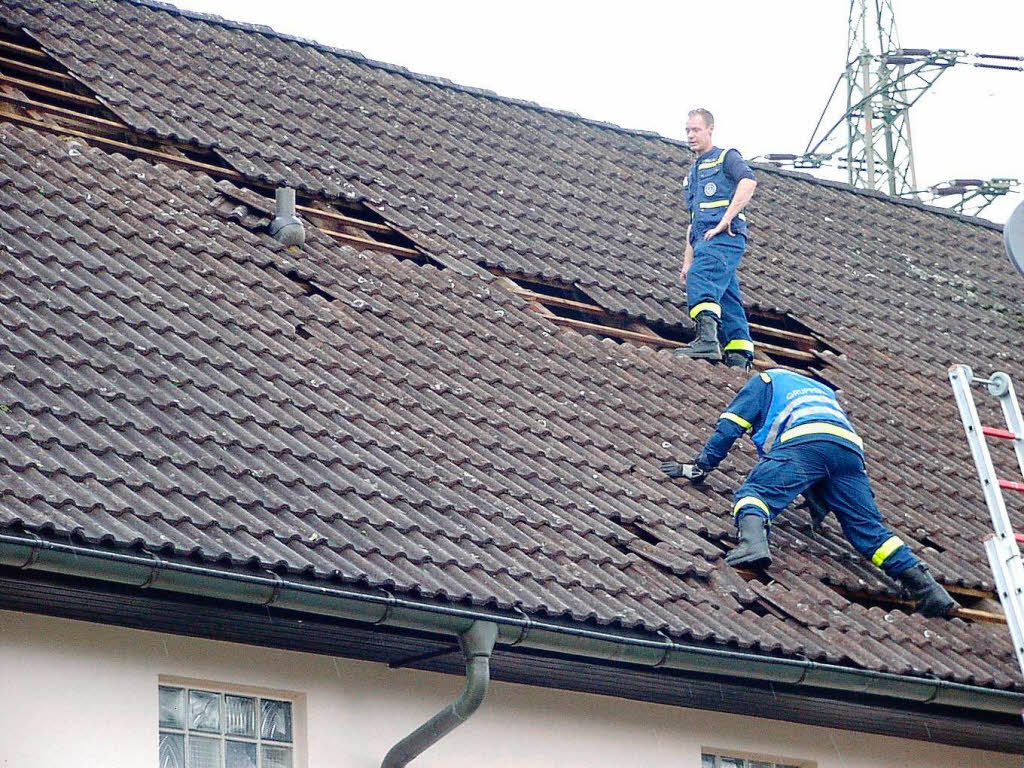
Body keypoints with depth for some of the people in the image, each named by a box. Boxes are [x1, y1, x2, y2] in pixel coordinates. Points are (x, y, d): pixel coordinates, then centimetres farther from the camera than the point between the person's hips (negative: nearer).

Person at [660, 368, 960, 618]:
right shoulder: (824, 391, 48)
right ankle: (927, 587, -10)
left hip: (805, 441, -5)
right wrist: (820, 506, 46)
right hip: (850, 448, 5)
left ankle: (753, 540, -45)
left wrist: (699, 467, 28)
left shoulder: (765, 380, 33)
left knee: (754, 493, -11)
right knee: (868, 530, 4)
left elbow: (729, 426, 23)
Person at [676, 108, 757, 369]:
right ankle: (740, 357, 2)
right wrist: (687, 260, 24)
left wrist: (724, 221, -21)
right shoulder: (693, 172, 32)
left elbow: (748, 181, -16)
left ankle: (707, 338, -48)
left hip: (725, 237, -9)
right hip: (705, 240, 9)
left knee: (701, 276, -31)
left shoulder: (726, 158, 7)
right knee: (727, 298, 4)